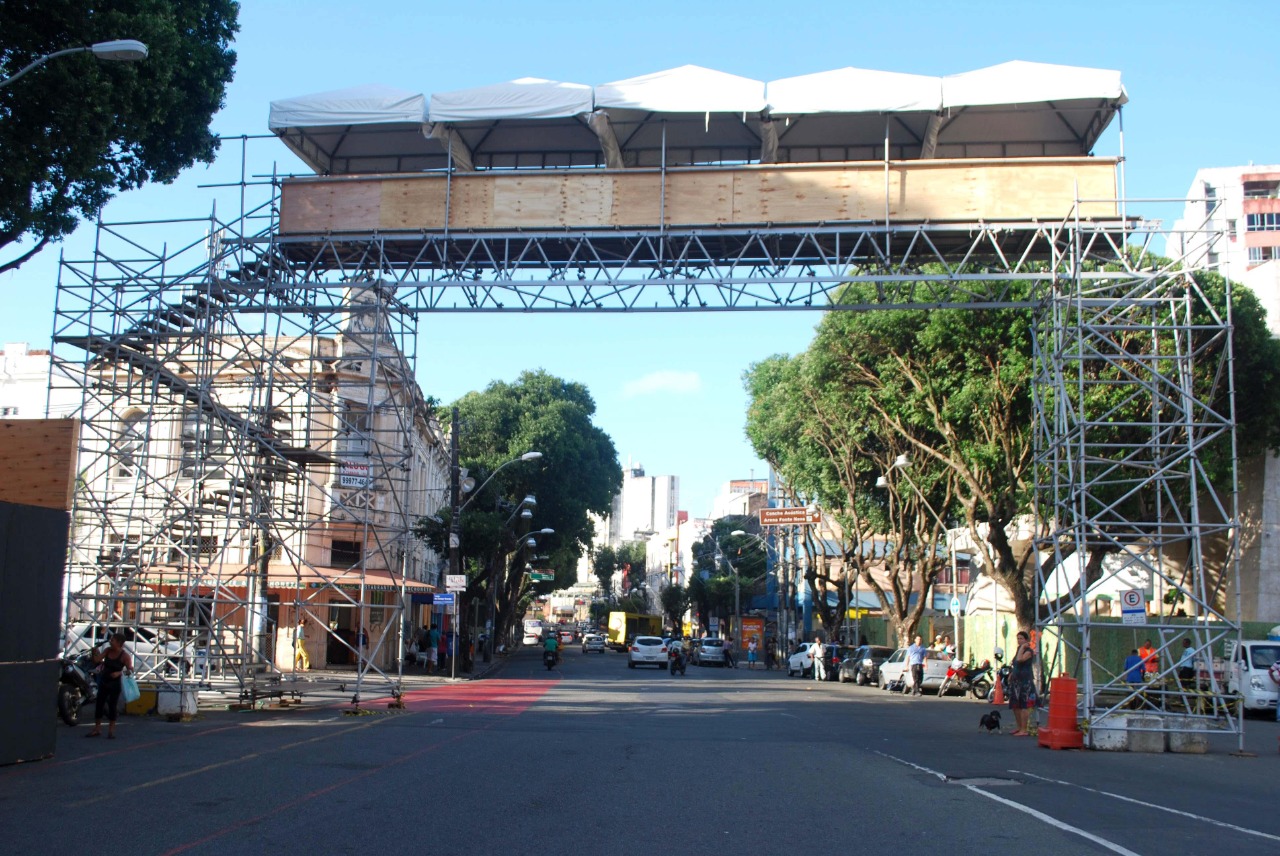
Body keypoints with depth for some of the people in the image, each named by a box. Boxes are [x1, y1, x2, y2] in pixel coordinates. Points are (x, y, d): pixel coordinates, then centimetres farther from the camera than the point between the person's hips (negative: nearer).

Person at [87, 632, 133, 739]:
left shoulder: (124, 656, -14)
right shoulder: (108, 650, 1)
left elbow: (130, 670, -17)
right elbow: (97, 660, -1)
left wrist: (119, 673, -30)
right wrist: (95, 650, -13)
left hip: (115, 683, -6)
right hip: (103, 682, 6)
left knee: (112, 706, -2)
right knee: (98, 705, 7)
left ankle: (111, 731, 6)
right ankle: (97, 729, 16)